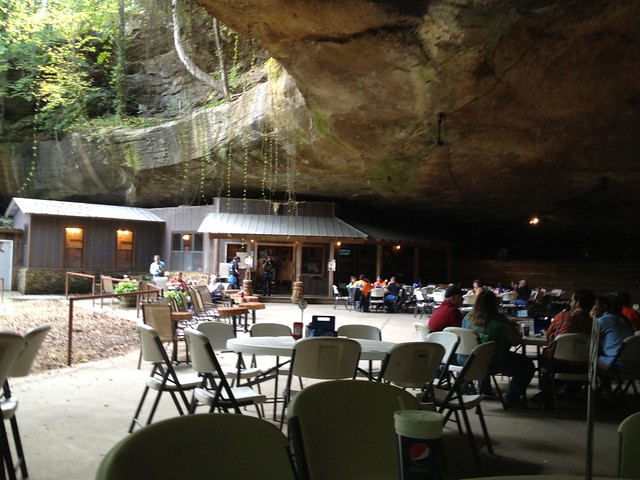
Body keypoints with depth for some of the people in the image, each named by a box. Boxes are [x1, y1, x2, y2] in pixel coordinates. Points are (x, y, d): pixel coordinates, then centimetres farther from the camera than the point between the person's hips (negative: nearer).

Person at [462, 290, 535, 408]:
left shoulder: (468, 318, -5)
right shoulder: (499, 320, -19)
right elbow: (516, 340, -12)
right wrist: (513, 329, 10)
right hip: (493, 363, -7)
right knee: (528, 365, 11)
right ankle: (510, 399, 13)